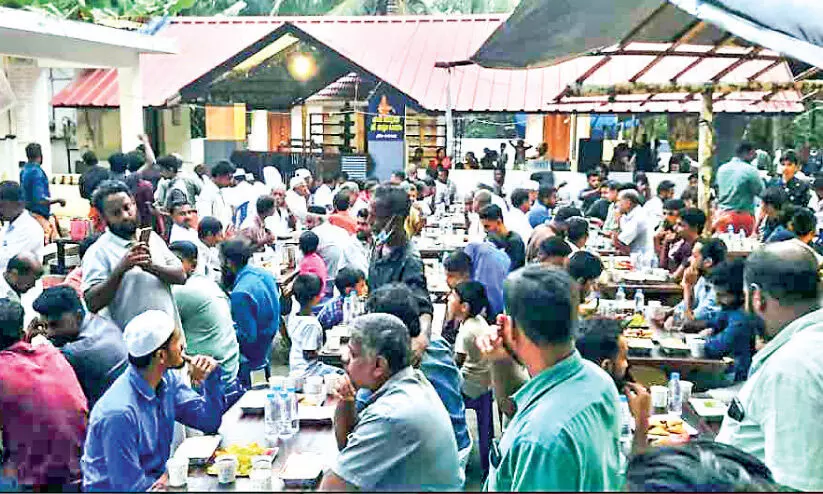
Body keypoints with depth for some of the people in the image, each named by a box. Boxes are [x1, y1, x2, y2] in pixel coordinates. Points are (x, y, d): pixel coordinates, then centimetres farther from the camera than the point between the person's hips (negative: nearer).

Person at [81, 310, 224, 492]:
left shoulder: (167, 379, -3)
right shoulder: (120, 413, -28)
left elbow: (210, 422, 4)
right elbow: (129, 486, -23)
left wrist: (211, 377, -9)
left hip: (157, 479, 7)